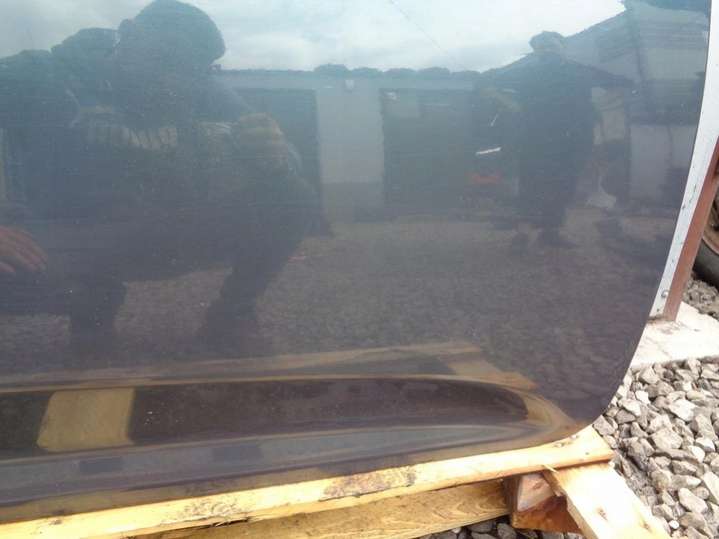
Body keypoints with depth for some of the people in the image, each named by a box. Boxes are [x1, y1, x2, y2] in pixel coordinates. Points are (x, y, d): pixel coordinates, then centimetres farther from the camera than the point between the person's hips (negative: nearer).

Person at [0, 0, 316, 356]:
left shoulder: (197, 88, -5)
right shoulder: (44, 76, -11)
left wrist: (276, 155, -31)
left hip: (170, 235, 2)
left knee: (292, 196, -18)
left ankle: (230, 314, 2)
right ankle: (94, 300, 1)